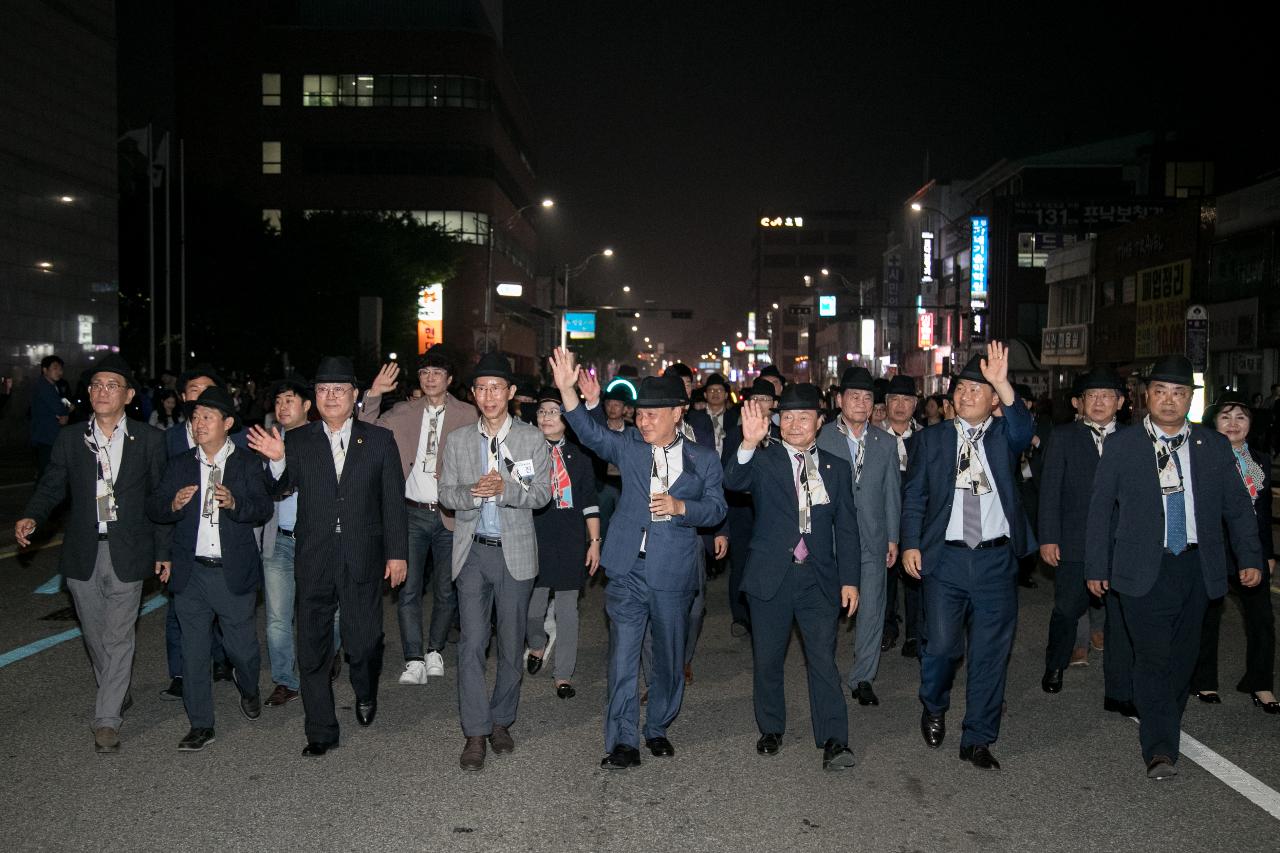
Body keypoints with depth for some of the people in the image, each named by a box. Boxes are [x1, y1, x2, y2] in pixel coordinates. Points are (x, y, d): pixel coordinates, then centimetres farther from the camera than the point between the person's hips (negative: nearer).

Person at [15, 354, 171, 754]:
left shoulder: (149, 439, -2)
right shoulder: (69, 438, 5)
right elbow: (52, 486, 6)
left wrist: (163, 550, -1)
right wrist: (32, 517, -15)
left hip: (127, 554, -3)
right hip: (83, 555, 3)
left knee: (117, 636, -2)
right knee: (95, 636, 14)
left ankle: (107, 719, 8)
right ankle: (118, 694, 36)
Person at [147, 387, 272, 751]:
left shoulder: (247, 464, 1)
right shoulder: (180, 465, 8)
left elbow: (263, 509, -9)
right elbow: (153, 509, 2)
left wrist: (234, 503, -28)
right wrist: (173, 504, -19)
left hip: (234, 572, -2)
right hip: (191, 572, 3)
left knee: (242, 647, 5)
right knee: (194, 650, 7)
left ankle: (249, 691, 37)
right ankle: (201, 725, 19)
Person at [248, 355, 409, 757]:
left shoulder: (379, 440, 3)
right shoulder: (298, 442, 5)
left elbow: (394, 501, 3)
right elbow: (278, 490, 0)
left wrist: (397, 552, 0)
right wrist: (277, 461, -19)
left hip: (363, 562, -1)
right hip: (314, 563, 1)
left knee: (364, 645, 4)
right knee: (312, 651, 7)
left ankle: (366, 694, 38)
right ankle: (321, 732, 22)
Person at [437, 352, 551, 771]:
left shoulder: (532, 439, 1)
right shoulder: (457, 439, 6)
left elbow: (542, 493, -5)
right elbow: (446, 493, 4)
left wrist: (505, 489, -23)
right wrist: (471, 492, -18)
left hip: (515, 551, -1)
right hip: (472, 550, 1)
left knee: (511, 642, 8)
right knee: (471, 643, -4)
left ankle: (501, 722, 24)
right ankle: (475, 733, 3)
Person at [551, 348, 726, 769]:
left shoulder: (703, 459, 4)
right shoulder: (629, 446, 3)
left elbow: (716, 508, 3)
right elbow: (590, 433, -12)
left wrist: (679, 506, -16)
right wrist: (568, 390, -27)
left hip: (673, 572, 1)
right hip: (628, 569, 0)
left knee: (668, 656, 13)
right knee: (623, 653, -4)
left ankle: (657, 729, 33)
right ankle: (623, 741, 4)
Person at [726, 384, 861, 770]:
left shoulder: (836, 469, 8)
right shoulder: (763, 459, 0)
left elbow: (846, 528, 9)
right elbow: (733, 481, -22)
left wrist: (849, 579, 3)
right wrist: (749, 443, -39)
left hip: (819, 578, 1)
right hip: (771, 576, -1)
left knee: (824, 659, -4)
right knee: (767, 659, 10)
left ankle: (834, 741, 1)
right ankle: (771, 729, 27)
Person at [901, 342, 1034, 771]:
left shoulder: (1003, 435, 5)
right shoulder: (931, 438, 6)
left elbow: (1023, 428, -19)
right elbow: (914, 495, 6)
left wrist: (1003, 384, -35)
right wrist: (911, 544, -4)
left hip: (997, 559, 1)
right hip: (945, 557, 0)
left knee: (991, 652, 5)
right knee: (942, 644, -4)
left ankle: (978, 740, 19)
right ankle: (933, 709, 28)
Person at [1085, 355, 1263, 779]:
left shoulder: (1214, 446, 8)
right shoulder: (1121, 446, 1)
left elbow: (1237, 506, 13)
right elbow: (1100, 509, 3)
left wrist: (1250, 557, 6)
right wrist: (1096, 567, 2)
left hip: (1197, 566, 3)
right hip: (1144, 568, -3)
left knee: (1183, 656, 11)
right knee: (1154, 657, -7)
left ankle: (1165, 726, 30)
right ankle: (1160, 750, -4)